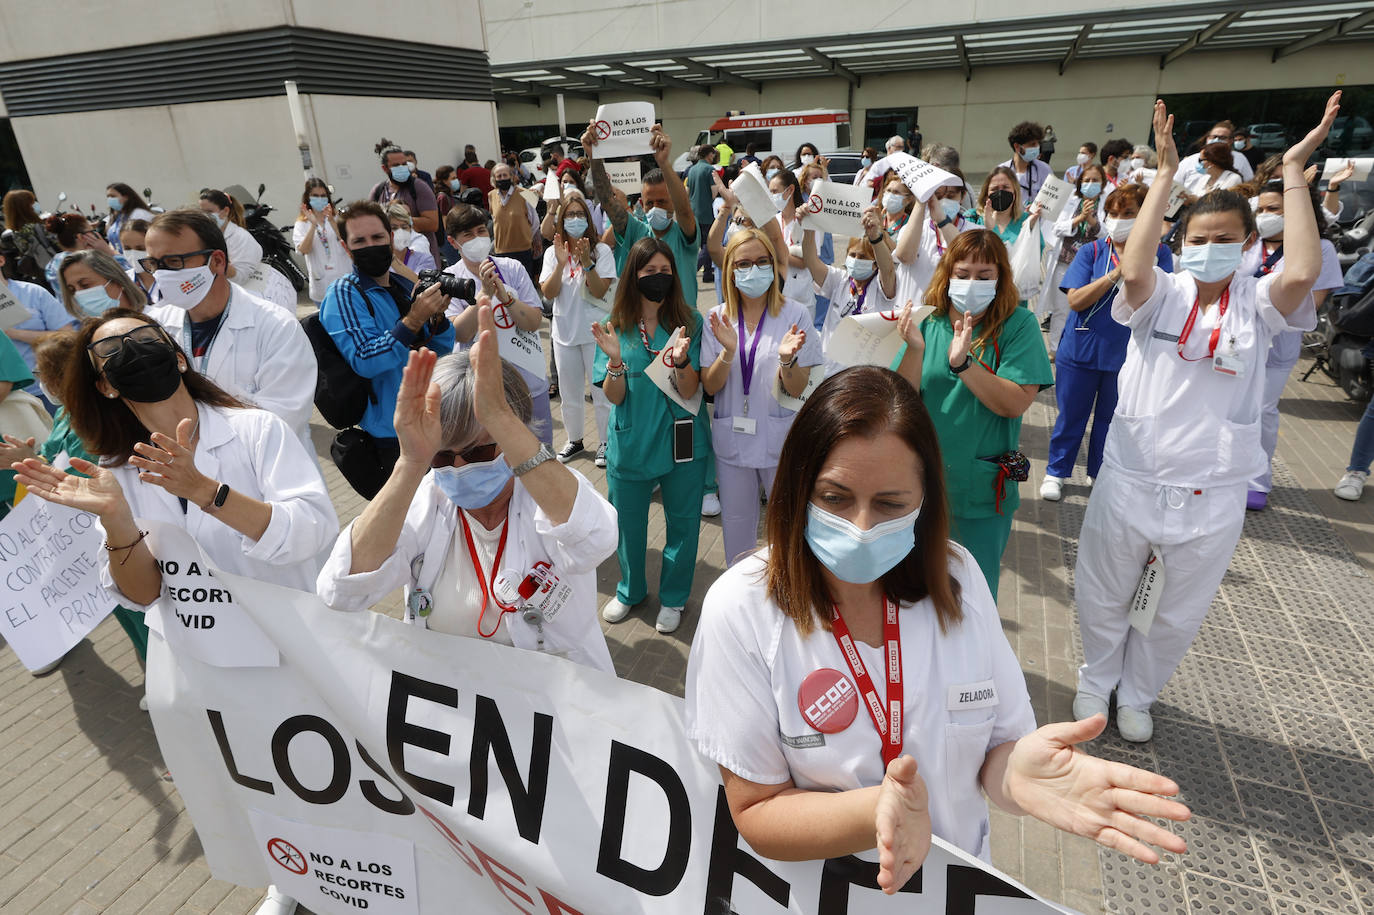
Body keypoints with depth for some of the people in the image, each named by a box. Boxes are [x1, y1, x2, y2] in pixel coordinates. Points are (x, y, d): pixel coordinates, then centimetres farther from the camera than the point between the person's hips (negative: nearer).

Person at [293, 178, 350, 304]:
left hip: (344, 276, 0)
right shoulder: (302, 224, 6)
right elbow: (303, 250, -10)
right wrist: (313, 224, -18)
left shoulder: (337, 218, 6)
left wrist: (331, 221, -24)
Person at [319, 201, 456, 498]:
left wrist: (438, 317, -11)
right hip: (392, 436, -6)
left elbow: (442, 351, 9)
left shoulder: (405, 287, 9)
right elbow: (364, 362, -23)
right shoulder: (343, 294, -11)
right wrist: (414, 320, -29)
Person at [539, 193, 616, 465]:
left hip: (596, 332, -3)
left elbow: (600, 291, -15)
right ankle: (574, 439, 32)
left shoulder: (601, 250, -6)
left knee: (601, 390, 4)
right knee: (569, 391, 15)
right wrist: (561, 264, -21)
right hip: (564, 332, 4)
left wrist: (586, 262, -26)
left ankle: (604, 442, 19)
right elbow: (548, 293, -8)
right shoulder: (552, 253, 2)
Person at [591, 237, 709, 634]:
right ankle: (630, 589, 43)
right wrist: (615, 359, -26)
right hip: (630, 443, 1)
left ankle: (673, 597, 36)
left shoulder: (689, 322, -6)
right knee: (627, 522, 17)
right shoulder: (616, 326, -3)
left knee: (682, 522, 12)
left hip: (681, 441, -1)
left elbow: (689, 391, -14)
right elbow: (614, 397, -8)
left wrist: (680, 359, -34)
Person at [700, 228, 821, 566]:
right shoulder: (717, 319, 0)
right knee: (737, 526, 17)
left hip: (781, 439, -2)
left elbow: (796, 390, -8)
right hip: (732, 438, 2)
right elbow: (710, 386, -4)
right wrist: (728, 351, -21)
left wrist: (787, 358, -28)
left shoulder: (795, 315, -6)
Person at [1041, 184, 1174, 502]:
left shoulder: (1158, 253, -2)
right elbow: (1075, 300, -14)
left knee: (1112, 417, 14)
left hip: (1127, 353, 1)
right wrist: (1116, 273, -22)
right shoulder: (1091, 251, -3)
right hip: (1081, 349, 0)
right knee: (1070, 415, 10)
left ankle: (1100, 475, 31)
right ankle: (1056, 472, 25)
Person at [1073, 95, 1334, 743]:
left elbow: (1301, 274, -26)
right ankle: (1097, 678, 44)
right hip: (1131, 482, -1)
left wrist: (1293, 171, -20)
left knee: (1178, 616, 19)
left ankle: (1137, 694, 44)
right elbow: (1133, 269, -28)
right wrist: (1166, 174, -25)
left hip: (1211, 498, 1)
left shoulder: (1255, 303, -4)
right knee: (1102, 598, 17)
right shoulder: (1159, 294, -6)